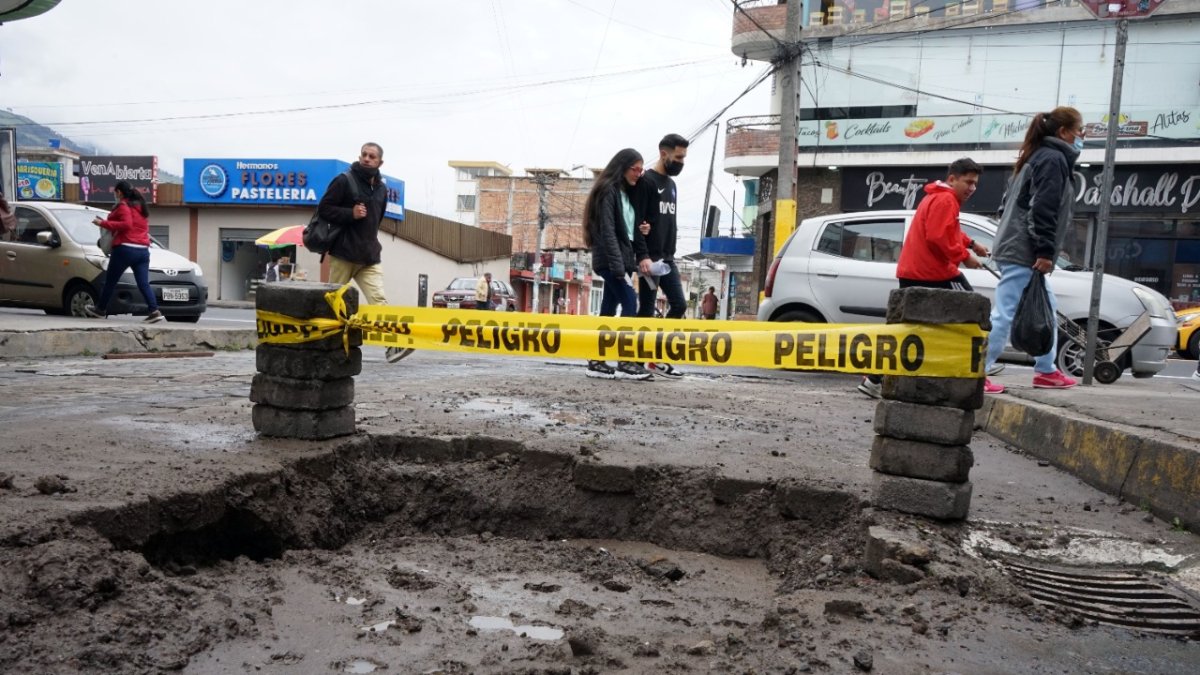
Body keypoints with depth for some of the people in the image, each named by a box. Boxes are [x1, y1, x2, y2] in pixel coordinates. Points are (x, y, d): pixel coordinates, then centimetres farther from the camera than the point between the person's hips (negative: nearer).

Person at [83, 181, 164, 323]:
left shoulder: (123, 206, -5)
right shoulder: (140, 206, 19)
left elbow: (126, 224, -19)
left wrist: (103, 223, -13)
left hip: (125, 249, -7)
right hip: (143, 250, 7)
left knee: (110, 281, 9)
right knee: (144, 283, -2)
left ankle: (100, 309, 23)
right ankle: (155, 311, -16)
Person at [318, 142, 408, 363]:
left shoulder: (381, 189, 14)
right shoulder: (344, 181, -4)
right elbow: (324, 208, -7)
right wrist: (351, 213, -18)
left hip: (370, 257, 4)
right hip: (344, 254, -4)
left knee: (379, 299, -10)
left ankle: (392, 345, -19)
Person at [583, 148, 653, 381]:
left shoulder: (625, 192, 19)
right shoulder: (608, 190, -8)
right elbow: (607, 230, -16)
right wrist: (618, 266, -22)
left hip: (622, 258, 9)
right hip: (610, 259, -9)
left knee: (609, 309, 6)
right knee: (630, 303, -15)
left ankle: (597, 361, 8)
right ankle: (627, 362, -15)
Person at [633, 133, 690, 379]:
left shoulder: (671, 184, 19)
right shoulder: (646, 181, -7)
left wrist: (670, 253, 15)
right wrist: (642, 255, -23)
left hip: (667, 259, 8)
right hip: (650, 258, -8)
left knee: (679, 304, 4)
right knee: (646, 310, -5)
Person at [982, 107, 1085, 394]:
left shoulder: (1037, 157, 20)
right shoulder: (1054, 159, -9)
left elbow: (1016, 202, 23)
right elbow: (1044, 209, -19)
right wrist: (1045, 252, -21)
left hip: (1016, 249, 11)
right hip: (1024, 253, -11)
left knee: (1046, 310, 18)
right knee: (1005, 314, -10)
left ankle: (1046, 371, 24)